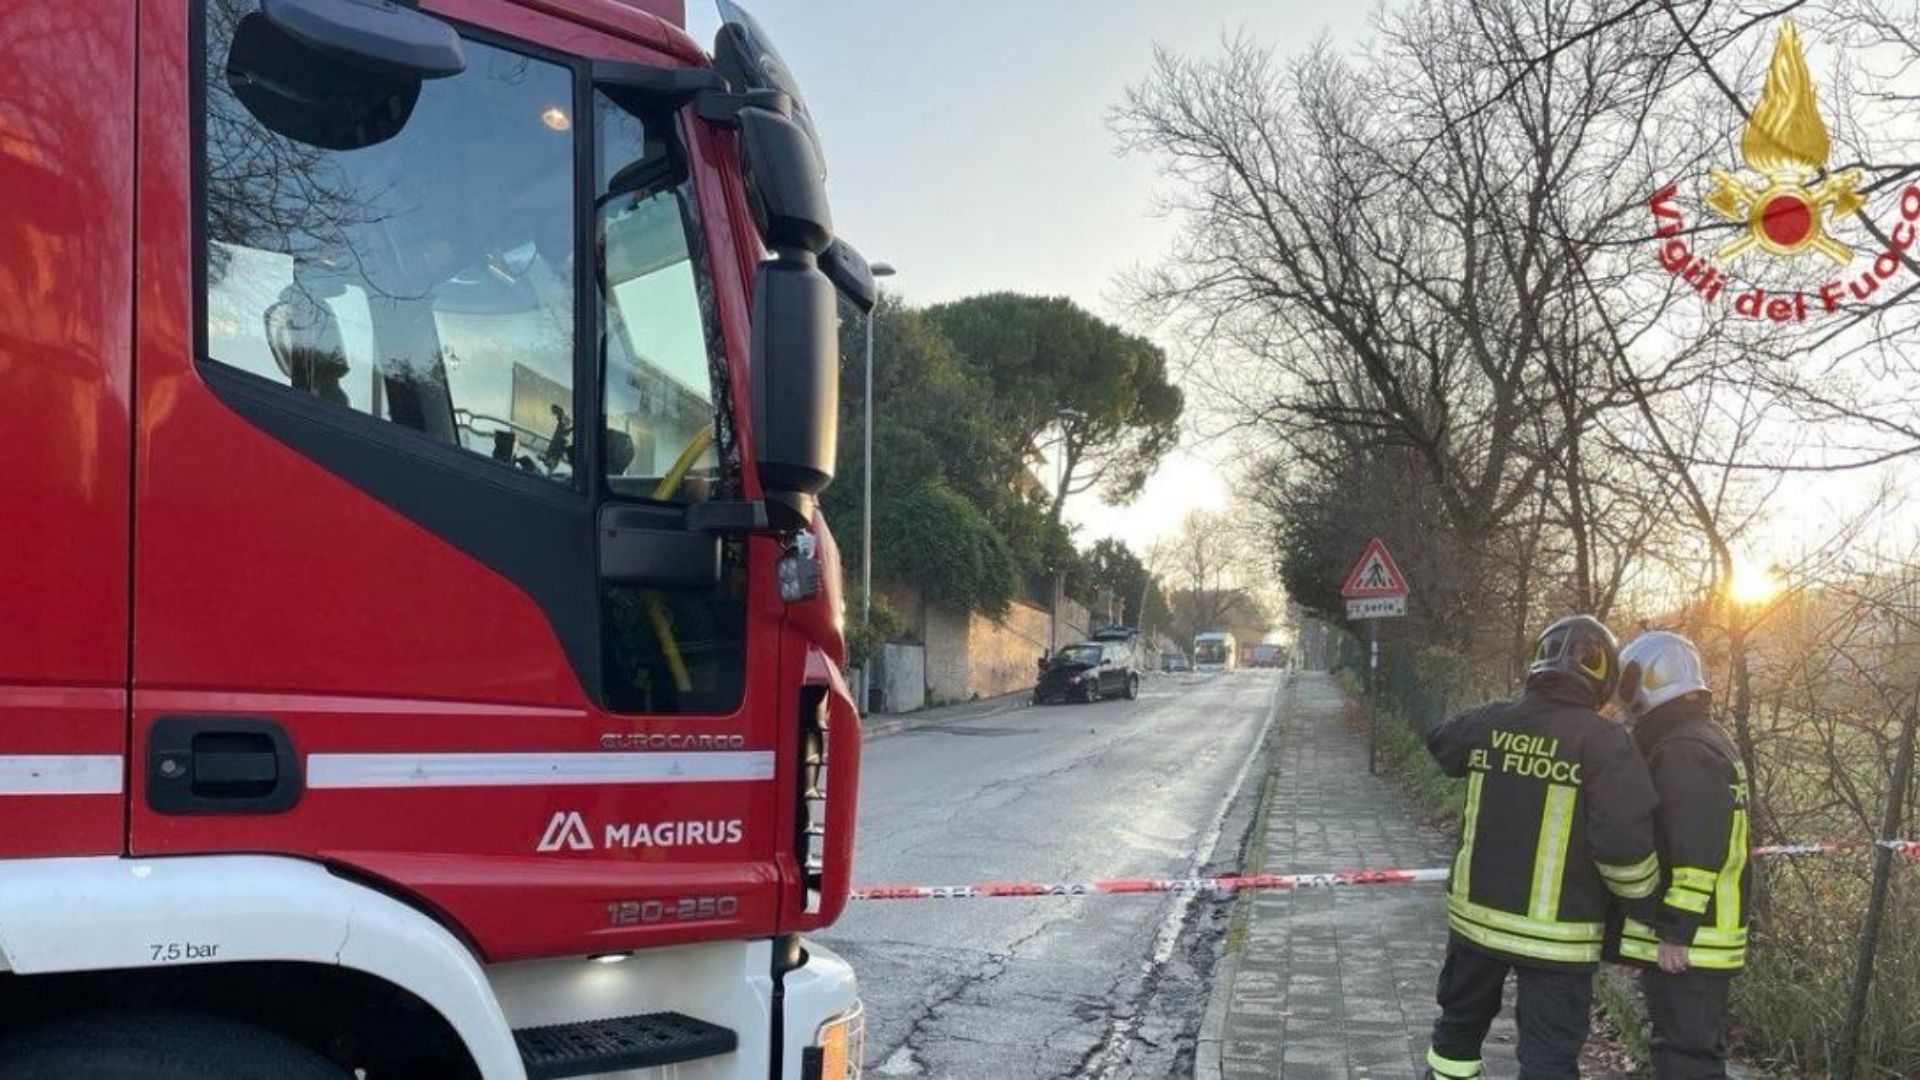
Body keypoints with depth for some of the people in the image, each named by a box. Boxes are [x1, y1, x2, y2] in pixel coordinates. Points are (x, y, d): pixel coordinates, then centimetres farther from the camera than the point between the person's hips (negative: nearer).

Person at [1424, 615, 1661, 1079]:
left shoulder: (1488, 722, -1)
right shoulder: (1603, 741, -14)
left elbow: (1440, 743, 22)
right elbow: (1624, 840, -21)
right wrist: (1640, 892, -1)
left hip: (1477, 914, 4)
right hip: (1555, 932, -4)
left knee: (1459, 1025, 22)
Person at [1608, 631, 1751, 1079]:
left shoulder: (1683, 753, -19)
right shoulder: (1708, 740, 15)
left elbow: (1697, 856, -25)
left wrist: (1675, 933, -22)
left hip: (1684, 943, -11)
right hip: (1701, 937, 11)